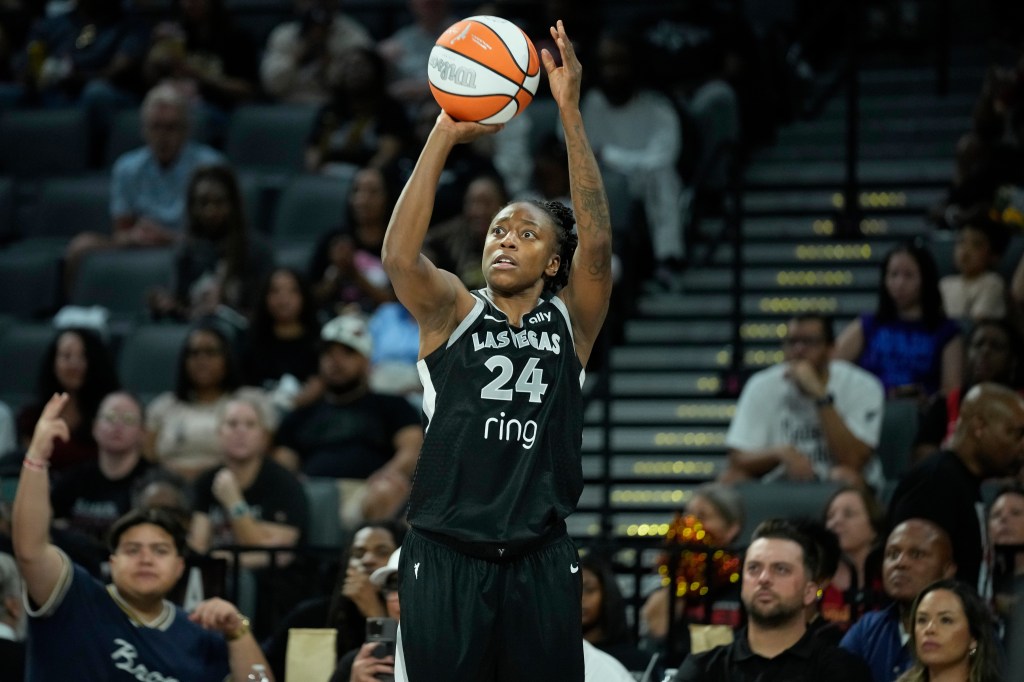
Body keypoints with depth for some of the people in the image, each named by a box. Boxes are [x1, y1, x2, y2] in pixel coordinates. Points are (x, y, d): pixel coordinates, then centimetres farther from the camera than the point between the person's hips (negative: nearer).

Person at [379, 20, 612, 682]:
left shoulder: (570, 321, 6)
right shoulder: (454, 312, 5)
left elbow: (597, 241, -10)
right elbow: (400, 256, -13)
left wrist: (570, 110, -18)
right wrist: (445, 135, -21)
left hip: (541, 559, 1)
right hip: (446, 557, -1)